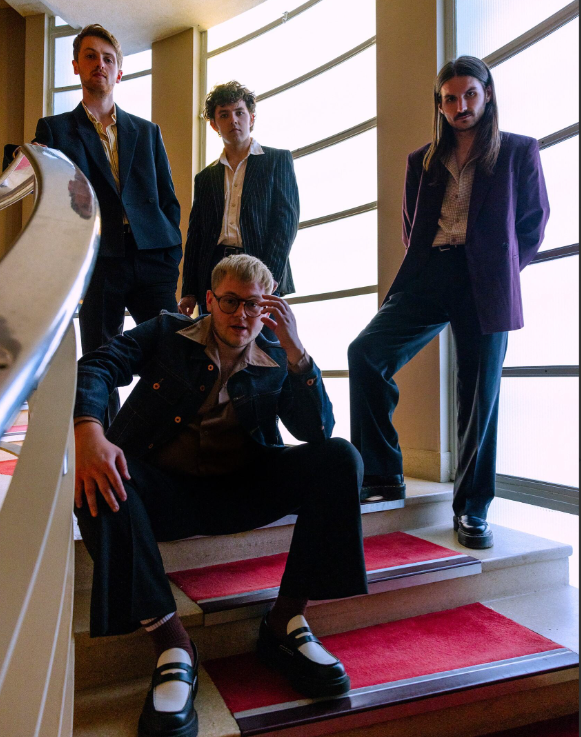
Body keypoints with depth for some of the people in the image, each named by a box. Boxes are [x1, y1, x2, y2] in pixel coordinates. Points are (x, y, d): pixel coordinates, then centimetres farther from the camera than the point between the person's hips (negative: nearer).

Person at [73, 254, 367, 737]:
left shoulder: (276, 362, 9)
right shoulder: (167, 332, 7)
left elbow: (318, 430, -2)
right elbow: (96, 368, -8)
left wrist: (296, 349, -13)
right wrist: (88, 431, -30)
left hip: (241, 493, 2)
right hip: (166, 493, -1)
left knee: (340, 457, -18)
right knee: (96, 478, -31)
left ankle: (286, 621, -13)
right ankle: (170, 640, -22)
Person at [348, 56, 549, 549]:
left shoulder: (519, 152, 12)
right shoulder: (423, 161, 20)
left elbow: (534, 223, 12)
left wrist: (501, 271, 5)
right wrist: (424, 266, 10)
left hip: (486, 286, -2)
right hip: (427, 277, 3)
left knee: (479, 396, -3)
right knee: (365, 353, -18)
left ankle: (472, 510, 11)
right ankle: (383, 475, -6)